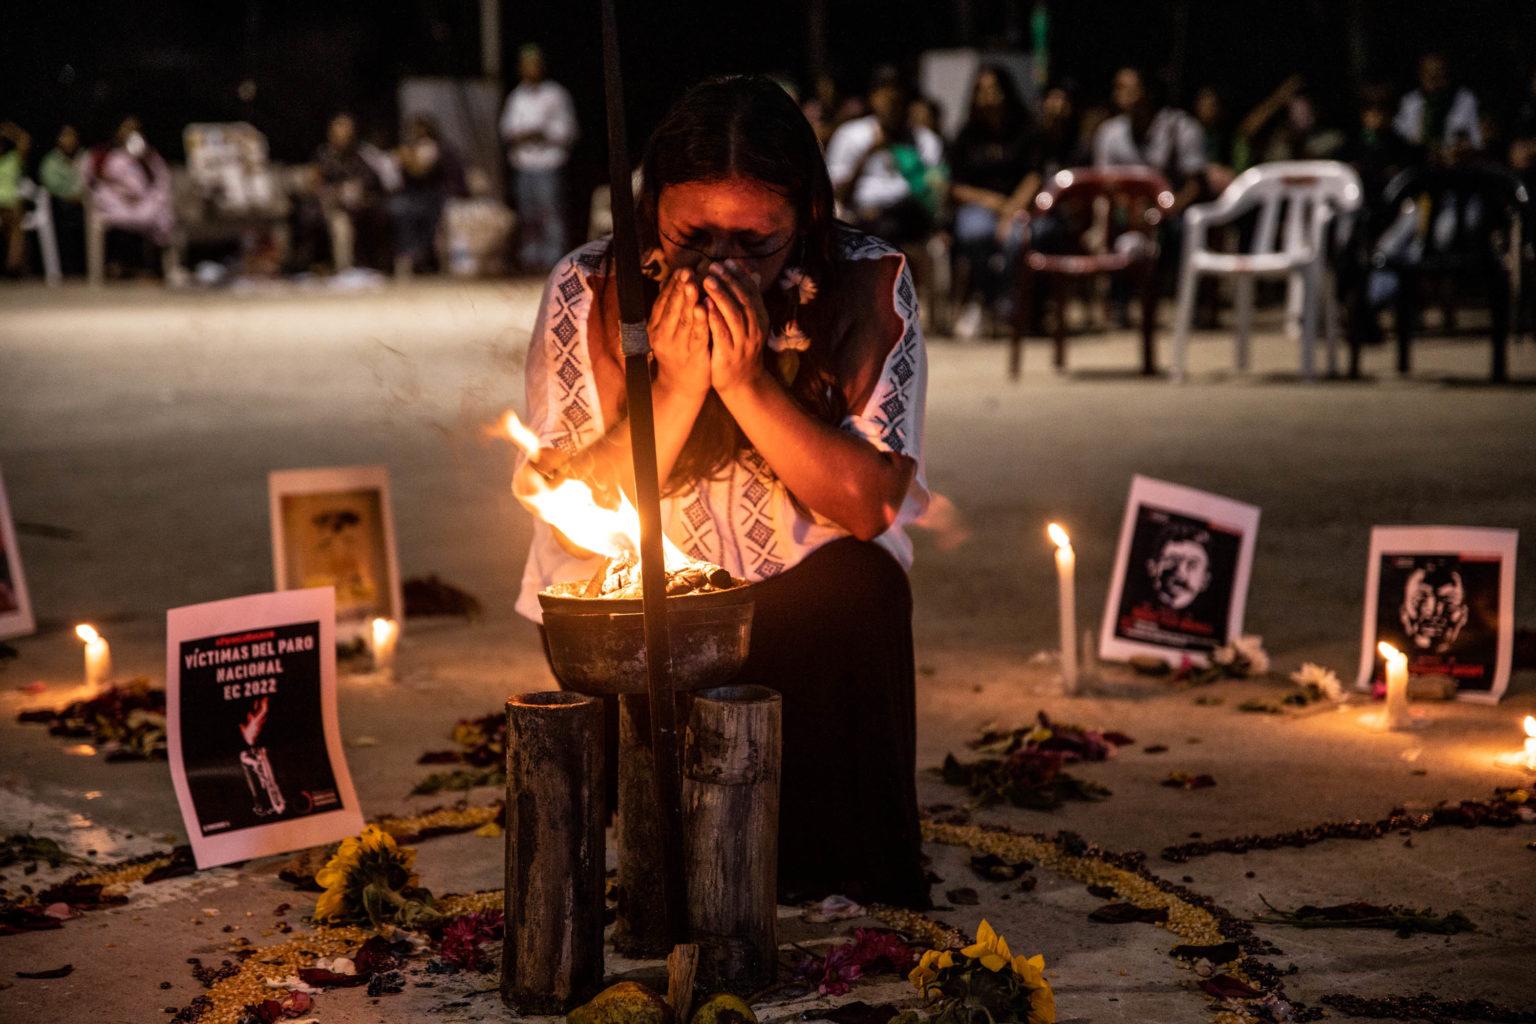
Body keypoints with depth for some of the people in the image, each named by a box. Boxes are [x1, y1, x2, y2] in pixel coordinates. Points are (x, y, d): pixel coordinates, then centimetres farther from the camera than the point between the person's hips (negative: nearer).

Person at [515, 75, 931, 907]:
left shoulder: (869, 286, -12)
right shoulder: (587, 292, -13)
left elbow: (868, 504, -17)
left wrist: (746, 381, -28)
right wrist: (676, 387, -27)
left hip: (811, 601, 1)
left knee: (860, 584, -30)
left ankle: (848, 895, -15)